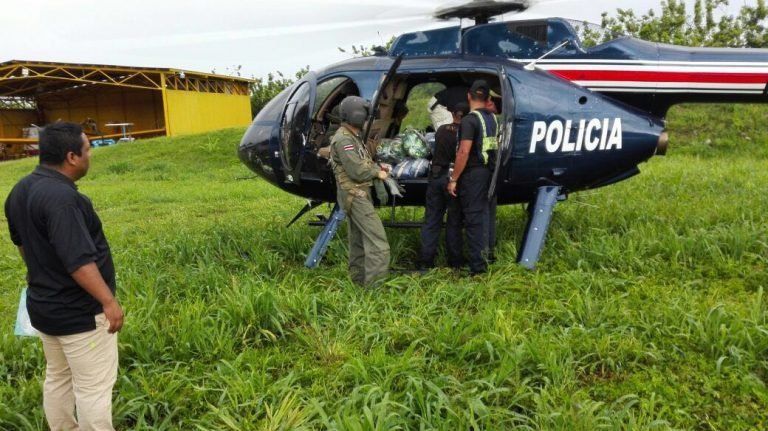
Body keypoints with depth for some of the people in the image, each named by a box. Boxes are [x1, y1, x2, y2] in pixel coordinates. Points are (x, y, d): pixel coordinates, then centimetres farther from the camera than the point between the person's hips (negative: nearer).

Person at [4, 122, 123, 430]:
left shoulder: (20, 190, 5)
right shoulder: (60, 197, -27)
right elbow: (78, 261, -29)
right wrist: (108, 301, -23)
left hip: (43, 304, 10)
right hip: (78, 311, -10)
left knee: (58, 378, 22)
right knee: (93, 386, 2)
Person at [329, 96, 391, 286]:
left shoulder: (353, 137, 16)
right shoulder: (343, 139, -17)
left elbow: (365, 162, 20)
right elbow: (357, 171, -23)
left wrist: (378, 168, 0)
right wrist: (377, 173, -7)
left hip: (359, 194, 11)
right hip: (354, 195, -11)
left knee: (359, 239, 14)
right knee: (377, 238, -15)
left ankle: (358, 279, 22)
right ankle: (376, 282, -16)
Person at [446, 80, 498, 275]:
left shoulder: (469, 120, -16)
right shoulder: (492, 118, 8)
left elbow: (464, 152, -21)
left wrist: (453, 179, -17)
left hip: (473, 173, -8)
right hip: (488, 171, 8)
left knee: (473, 218, -4)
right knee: (482, 215, 17)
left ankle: (477, 265, -2)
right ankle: (483, 259, 27)